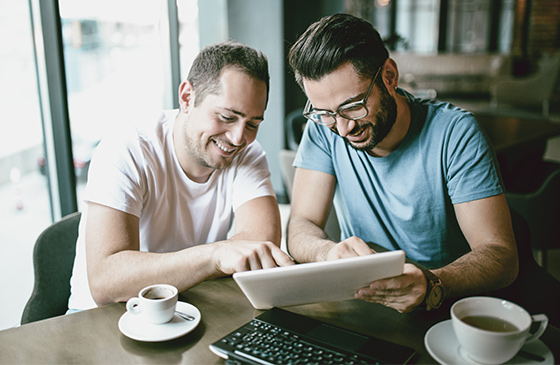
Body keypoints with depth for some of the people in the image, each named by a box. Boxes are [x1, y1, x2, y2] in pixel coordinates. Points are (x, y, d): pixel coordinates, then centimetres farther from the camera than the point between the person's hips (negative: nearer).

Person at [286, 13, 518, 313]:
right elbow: (300, 228, -10)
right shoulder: (324, 127, -7)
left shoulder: (454, 133, -15)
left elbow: (502, 254, -18)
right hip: (358, 301, 2)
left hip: (446, 309, -1)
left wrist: (430, 285, -38)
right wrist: (330, 252, -32)